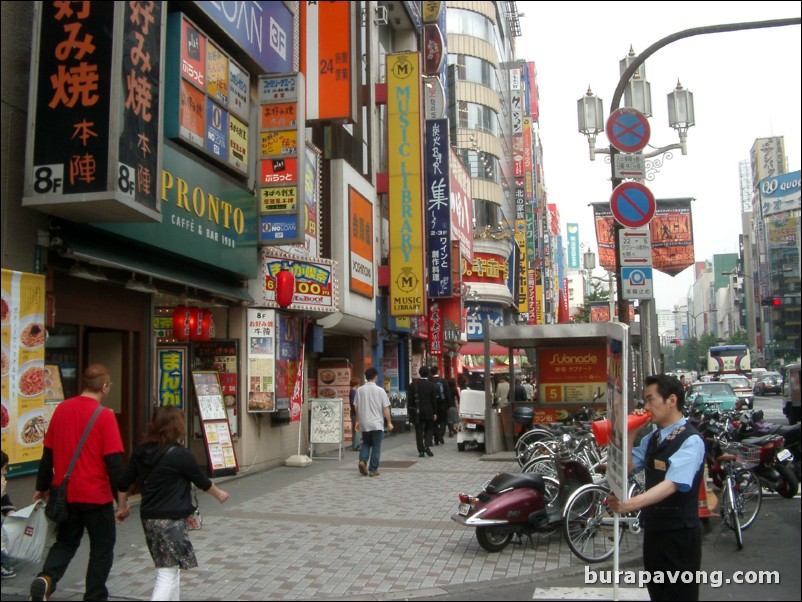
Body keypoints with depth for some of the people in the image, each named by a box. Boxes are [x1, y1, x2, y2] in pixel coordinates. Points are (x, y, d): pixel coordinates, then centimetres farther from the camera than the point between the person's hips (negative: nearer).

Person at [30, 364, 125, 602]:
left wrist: (42, 487, 21)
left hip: (65, 493, 5)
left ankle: (46, 578, -3)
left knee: (66, 542, 21)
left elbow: (48, 453, 9)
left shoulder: (62, 409, 1)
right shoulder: (104, 415, -15)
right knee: (102, 547, 13)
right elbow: (114, 461, -16)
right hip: (96, 495, -5)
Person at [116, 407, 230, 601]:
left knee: (171, 566, 21)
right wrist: (219, 493, 17)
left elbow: (124, 483, 7)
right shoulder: (180, 455, -14)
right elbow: (201, 481, 0)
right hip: (171, 520, -7)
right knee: (168, 573, -4)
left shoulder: (141, 451, 3)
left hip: (148, 518, 7)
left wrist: (122, 508, 23)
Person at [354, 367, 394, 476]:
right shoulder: (380, 390, -9)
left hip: (364, 423, 3)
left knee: (366, 444, 18)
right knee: (376, 447, 6)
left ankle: (362, 461, -4)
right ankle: (373, 469, 7)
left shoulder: (360, 390, 0)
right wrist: (389, 422, 2)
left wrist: (358, 421, 21)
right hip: (377, 423, -3)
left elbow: (356, 407, 8)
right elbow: (386, 408, -7)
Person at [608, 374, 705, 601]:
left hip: (679, 533, -8)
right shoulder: (651, 438, 10)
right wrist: (630, 434, -5)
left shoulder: (690, 441, -16)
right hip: (653, 529, 8)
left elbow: (671, 485, -29)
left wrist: (631, 504, -42)